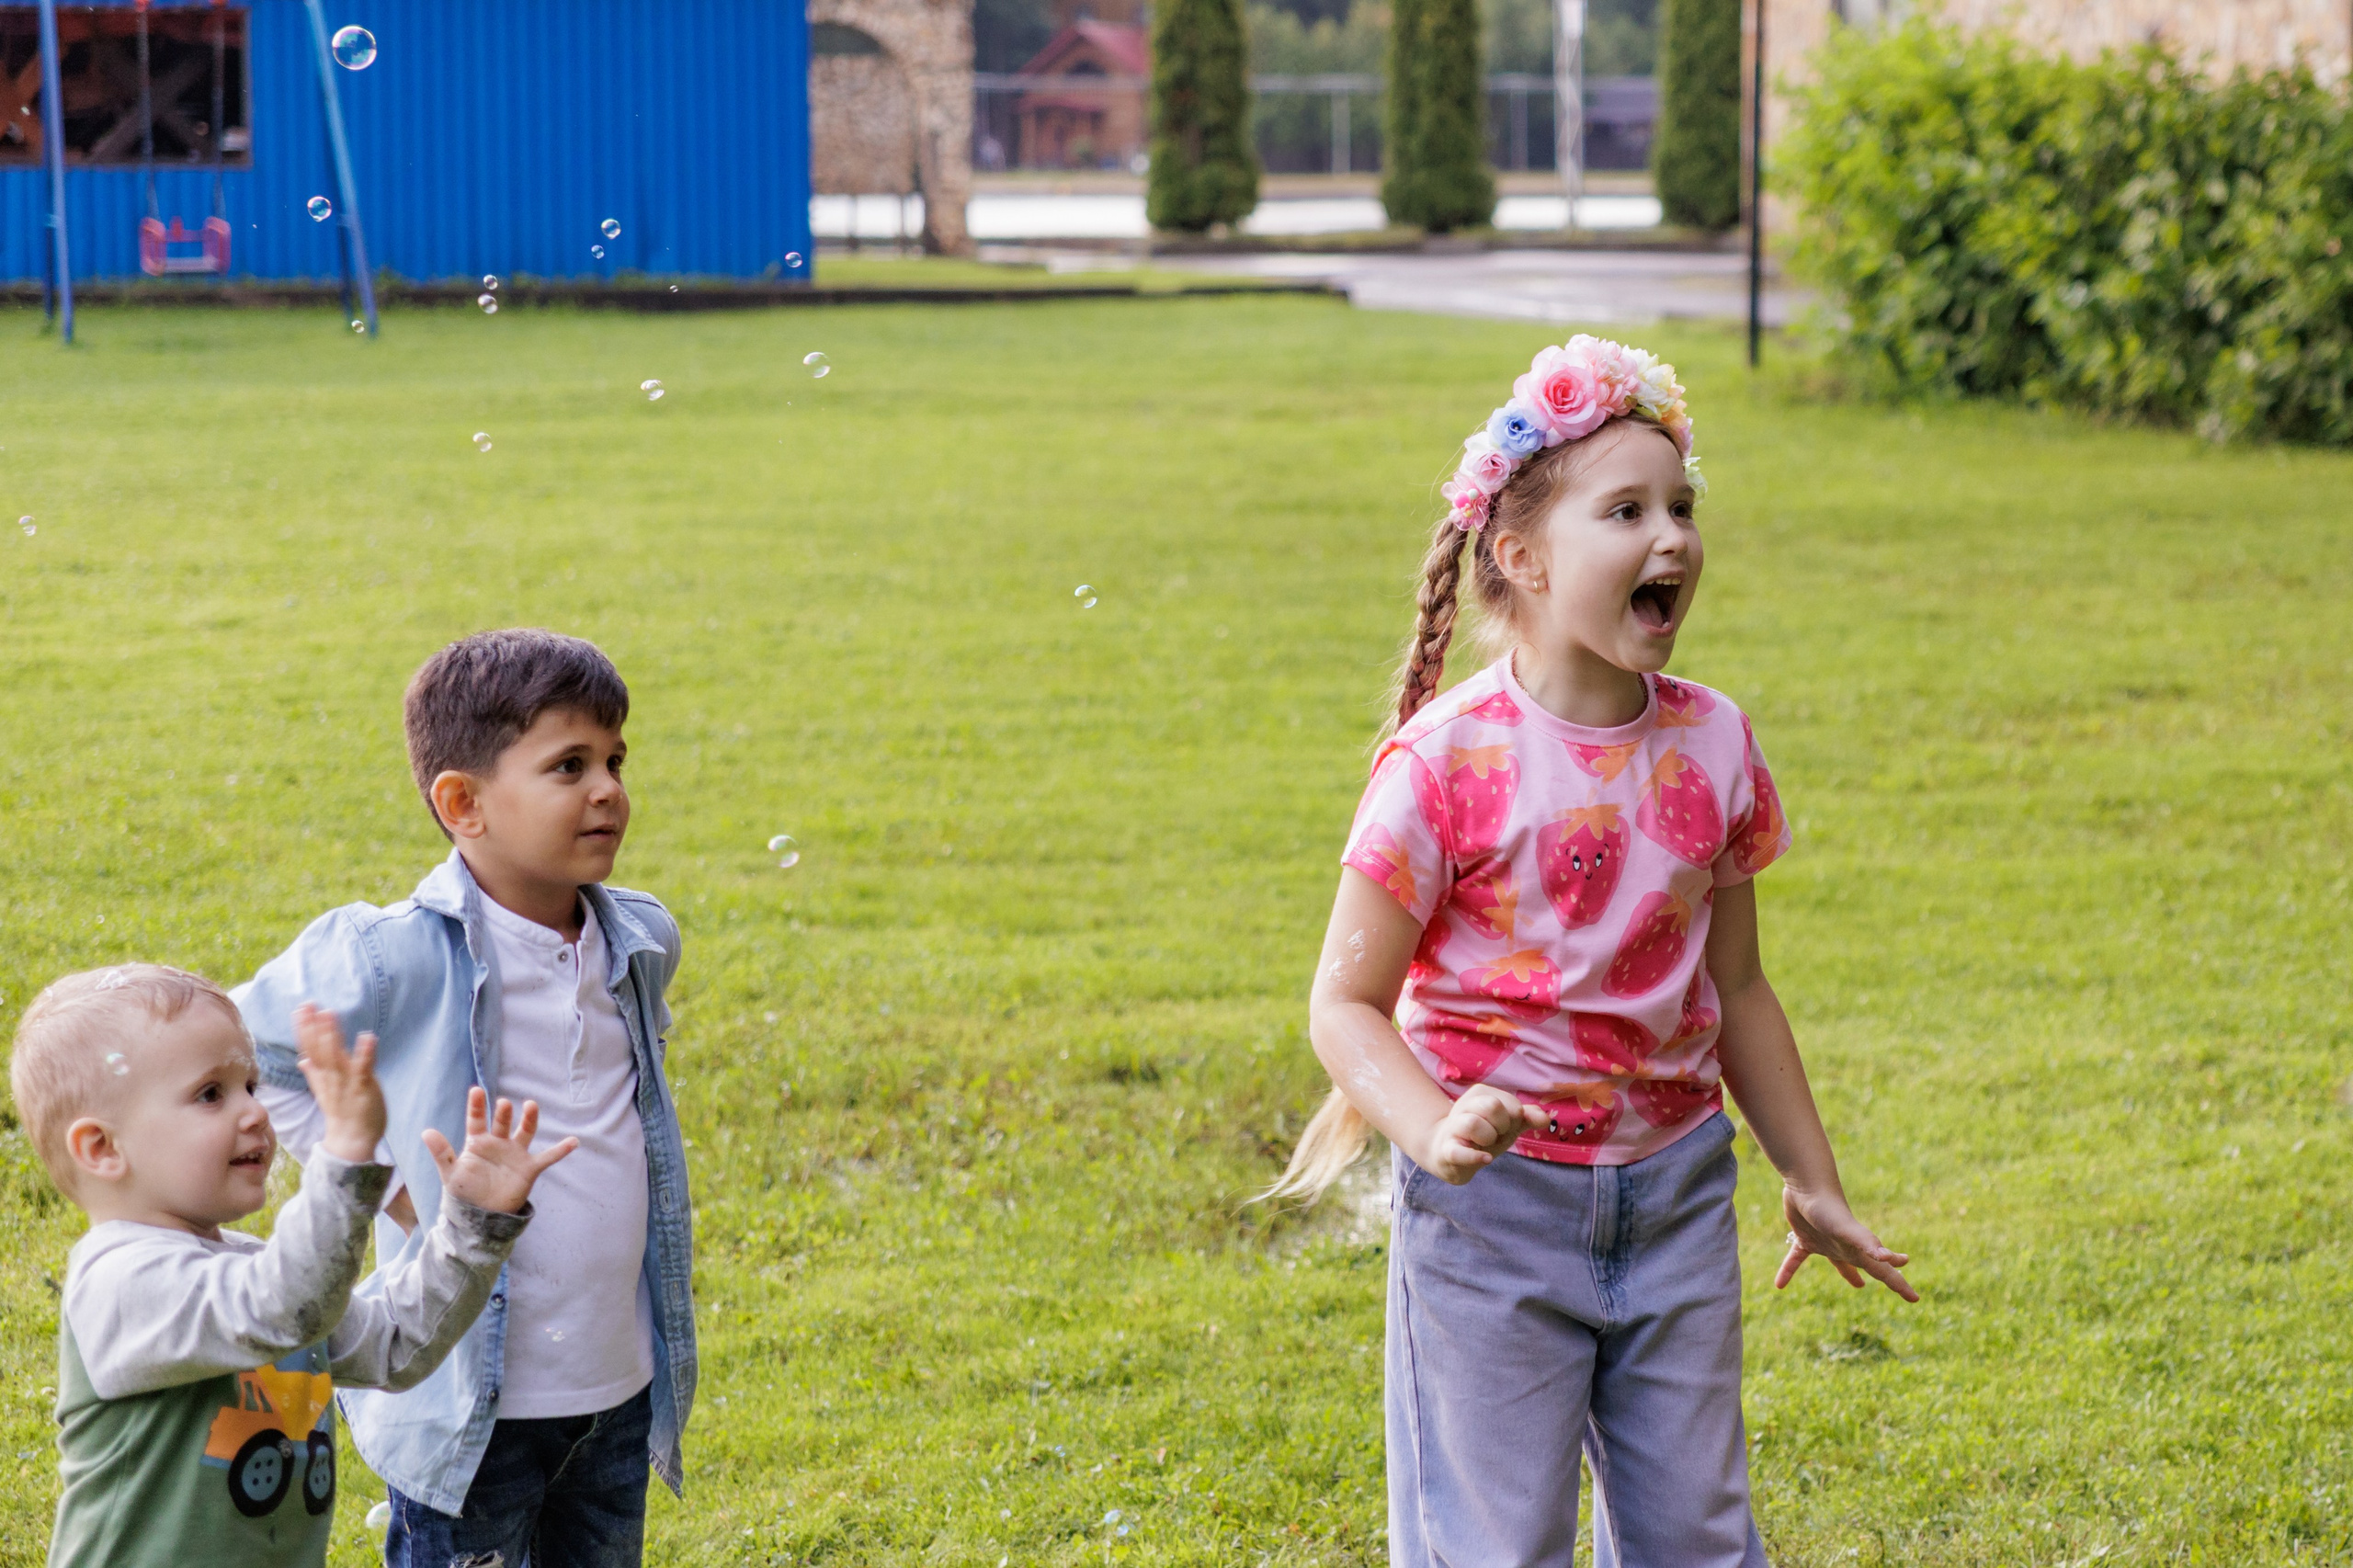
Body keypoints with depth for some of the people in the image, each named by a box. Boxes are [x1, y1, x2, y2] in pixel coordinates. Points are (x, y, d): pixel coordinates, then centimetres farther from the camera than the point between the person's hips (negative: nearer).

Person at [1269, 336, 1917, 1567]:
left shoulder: (1710, 745, 1)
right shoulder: (1451, 760, -14)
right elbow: (1346, 1002, -11)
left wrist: (1812, 1182, 16)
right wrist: (1435, 1131, -29)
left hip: (1674, 1190, 5)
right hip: (1496, 1202, -5)